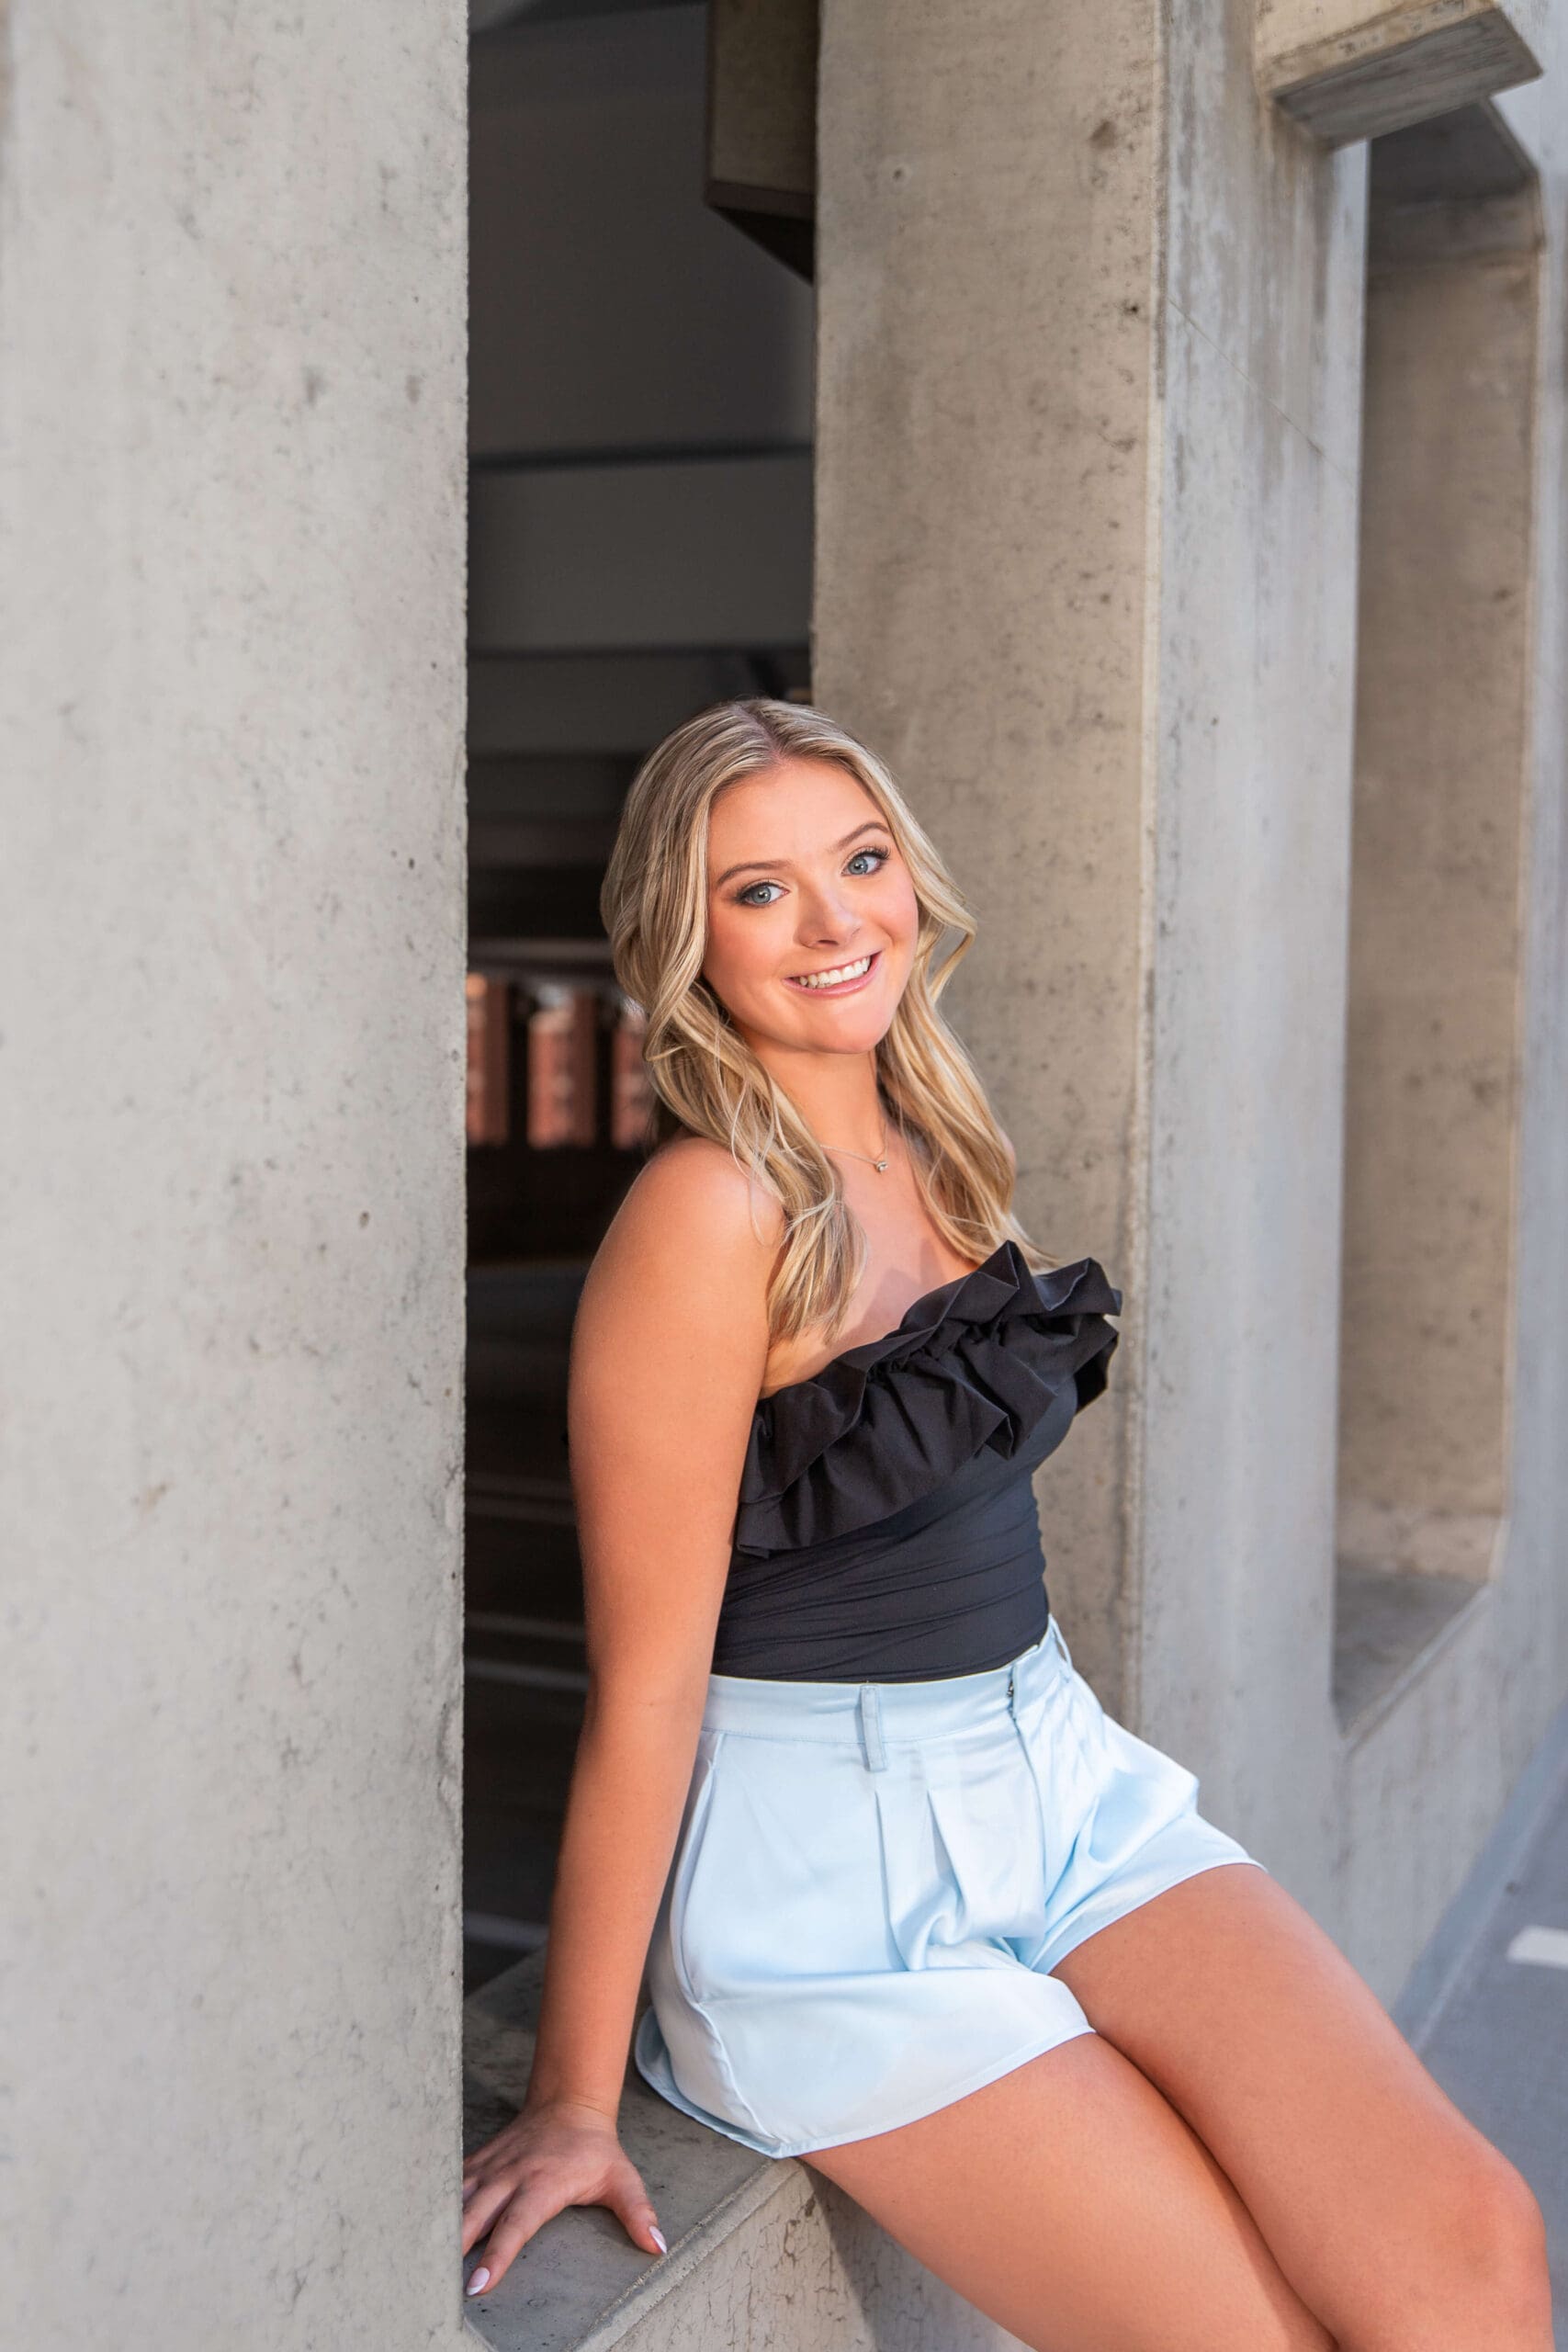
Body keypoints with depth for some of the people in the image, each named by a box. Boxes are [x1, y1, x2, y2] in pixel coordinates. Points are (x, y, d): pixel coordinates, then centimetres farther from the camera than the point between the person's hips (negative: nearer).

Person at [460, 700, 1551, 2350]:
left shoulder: (937, 1155, 8)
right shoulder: (710, 1211, -16)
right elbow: (646, 1683, -15)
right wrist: (571, 2102, -10)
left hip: (1063, 1782, 7)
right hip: (826, 1876, -6)